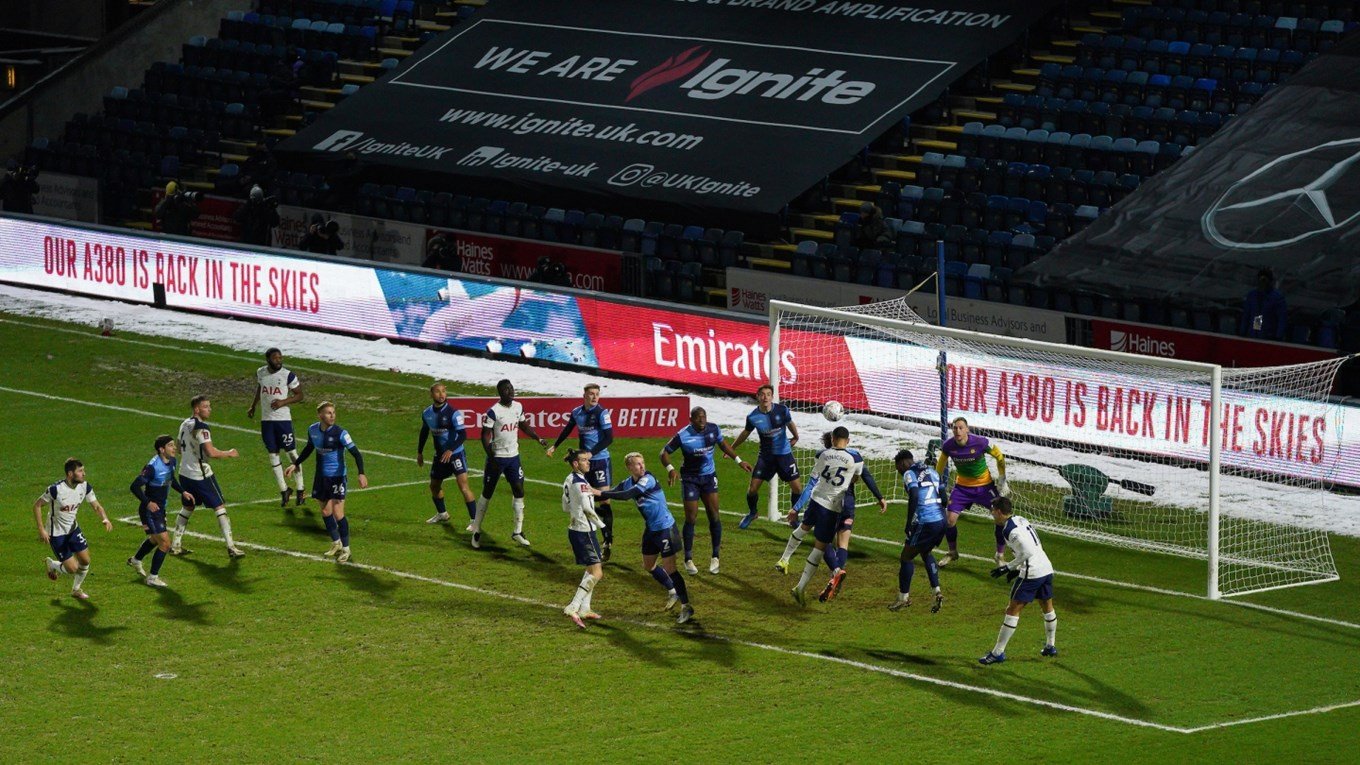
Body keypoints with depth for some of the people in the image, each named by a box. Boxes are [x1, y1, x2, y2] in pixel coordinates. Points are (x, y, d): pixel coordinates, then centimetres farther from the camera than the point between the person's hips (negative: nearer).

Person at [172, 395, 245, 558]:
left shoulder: (184, 425, 8)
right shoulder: (200, 428, -20)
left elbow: (180, 449, 20)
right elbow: (211, 452, -26)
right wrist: (229, 453, -10)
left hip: (185, 473, 8)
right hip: (200, 476, -8)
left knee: (187, 507, 21)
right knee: (219, 507, -2)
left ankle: (175, 545, 21)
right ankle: (231, 547, -4)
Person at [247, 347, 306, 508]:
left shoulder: (288, 375, -10)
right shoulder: (260, 373, 3)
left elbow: (299, 395, -3)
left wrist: (283, 402, -18)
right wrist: (253, 407, 22)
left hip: (283, 418, -4)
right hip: (266, 420, 4)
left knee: (292, 452, -1)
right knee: (273, 455, 5)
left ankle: (300, 491, 8)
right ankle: (283, 491, 14)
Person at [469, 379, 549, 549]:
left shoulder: (518, 407, 3)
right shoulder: (494, 411, -17)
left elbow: (524, 425, 19)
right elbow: (485, 435, -15)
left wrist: (539, 439, 9)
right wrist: (491, 457, -20)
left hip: (513, 457, 6)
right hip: (497, 457, -6)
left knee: (519, 491, 3)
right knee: (487, 493, 4)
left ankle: (518, 531, 13)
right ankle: (476, 531, 14)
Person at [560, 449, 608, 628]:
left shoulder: (569, 480, 11)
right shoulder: (580, 482, -18)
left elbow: (566, 508, 20)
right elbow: (586, 508, -27)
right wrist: (601, 524, -16)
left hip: (575, 529, 10)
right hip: (585, 531, -10)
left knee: (592, 570, 21)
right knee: (596, 573, -10)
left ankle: (584, 608, 22)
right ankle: (573, 608, -18)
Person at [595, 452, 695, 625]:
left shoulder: (648, 480, -23)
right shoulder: (628, 482, 2)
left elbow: (627, 495, -33)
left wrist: (601, 493, -34)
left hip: (665, 527, -9)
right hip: (651, 529, 9)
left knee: (669, 568, -9)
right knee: (648, 565, 19)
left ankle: (686, 607, -1)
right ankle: (673, 593, 39)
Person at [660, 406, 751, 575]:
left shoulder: (713, 429, -7)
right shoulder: (683, 436, -19)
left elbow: (722, 444, 13)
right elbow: (665, 452, -14)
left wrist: (738, 461, 14)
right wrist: (670, 469, -32)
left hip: (709, 476, 3)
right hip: (690, 479, -3)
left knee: (714, 515, -3)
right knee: (691, 518, -3)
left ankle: (715, 557, 10)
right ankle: (688, 560, 11)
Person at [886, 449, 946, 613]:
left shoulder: (909, 474, -3)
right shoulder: (932, 471, 19)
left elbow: (914, 497, -17)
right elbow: (943, 496, 16)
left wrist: (909, 524, -14)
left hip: (925, 523, -7)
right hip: (941, 521, 7)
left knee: (907, 556, 9)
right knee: (926, 553, 27)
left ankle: (903, 598, 15)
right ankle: (937, 592, 15)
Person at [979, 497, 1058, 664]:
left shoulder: (1010, 529, -14)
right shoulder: (1020, 520, 14)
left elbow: (1027, 552, -21)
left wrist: (1008, 567, -14)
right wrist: (1017, 569, 20)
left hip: (1032, 573, -9)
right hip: (1046, 568, 9)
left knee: (1013, 610, -5)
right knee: (1047, 607, 24)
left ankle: (998, 652, -5)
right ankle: (1050, 646, 39)